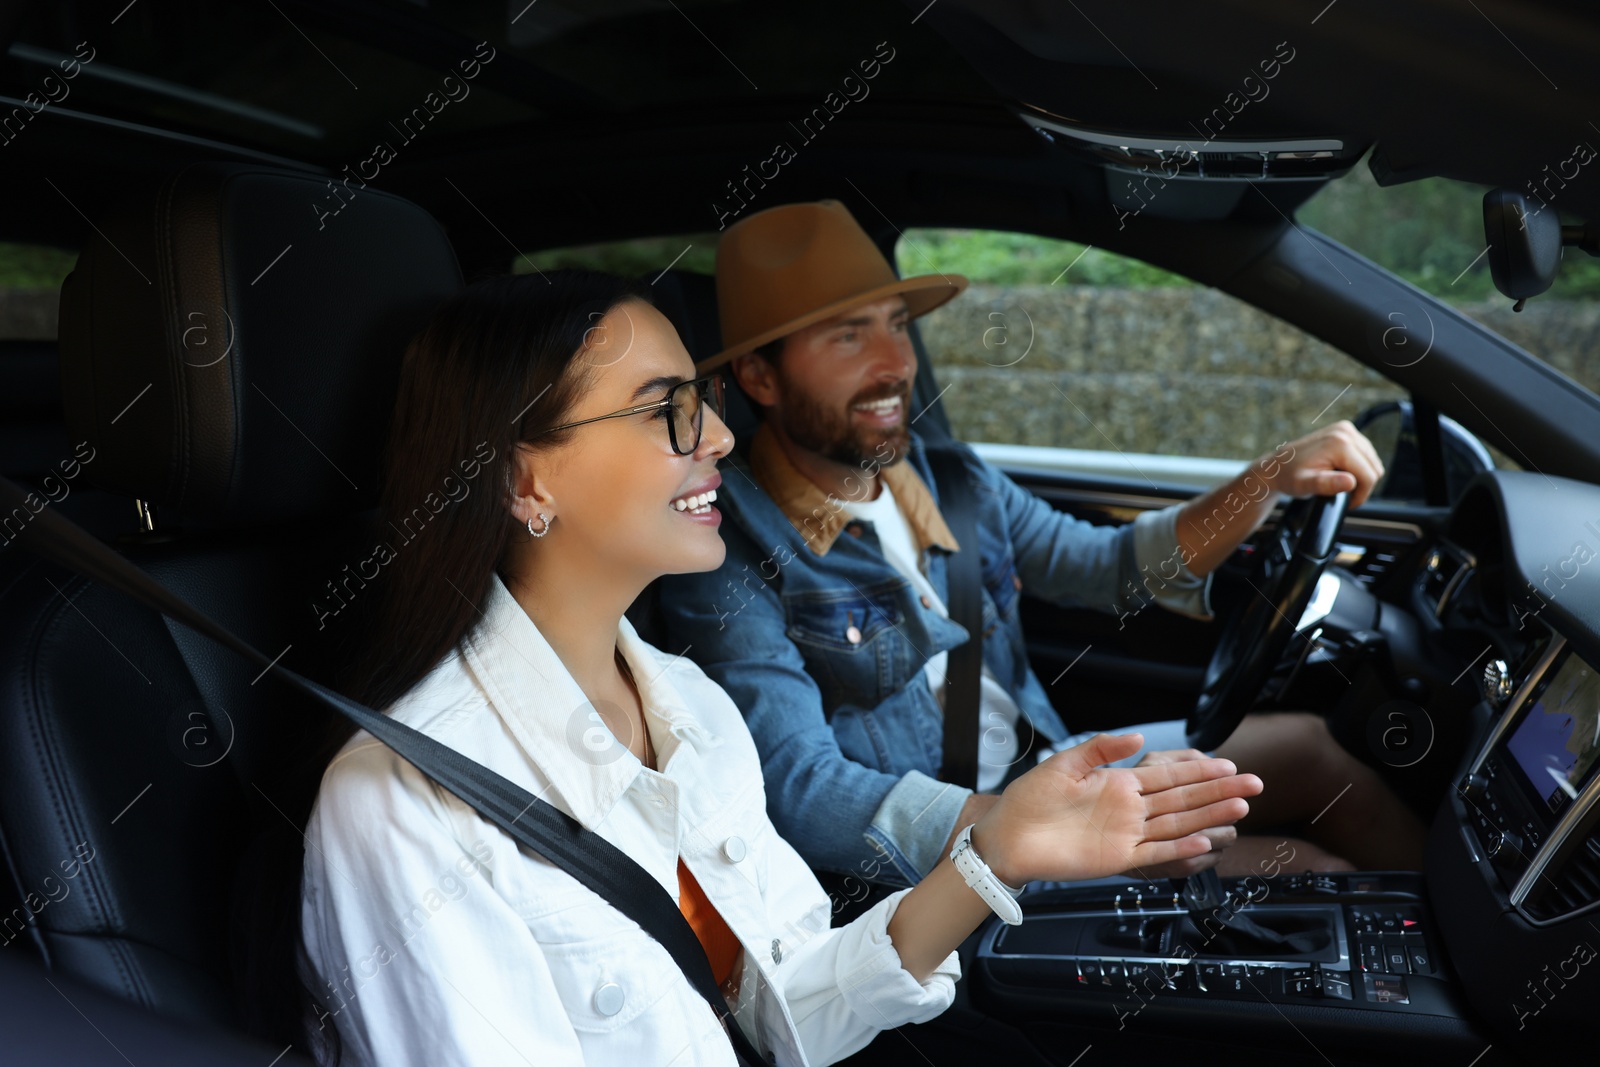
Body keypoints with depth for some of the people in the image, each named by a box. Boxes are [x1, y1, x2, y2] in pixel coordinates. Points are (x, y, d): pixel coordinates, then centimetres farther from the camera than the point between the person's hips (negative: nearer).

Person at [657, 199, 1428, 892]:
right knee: (1302, 876, -16)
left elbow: (1111, 567, 15)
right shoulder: (731, 556, -19)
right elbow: (803, 797, -29)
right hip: (932, 858, -7)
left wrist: (1271, 479, -3)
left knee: (1310, 745, 2)